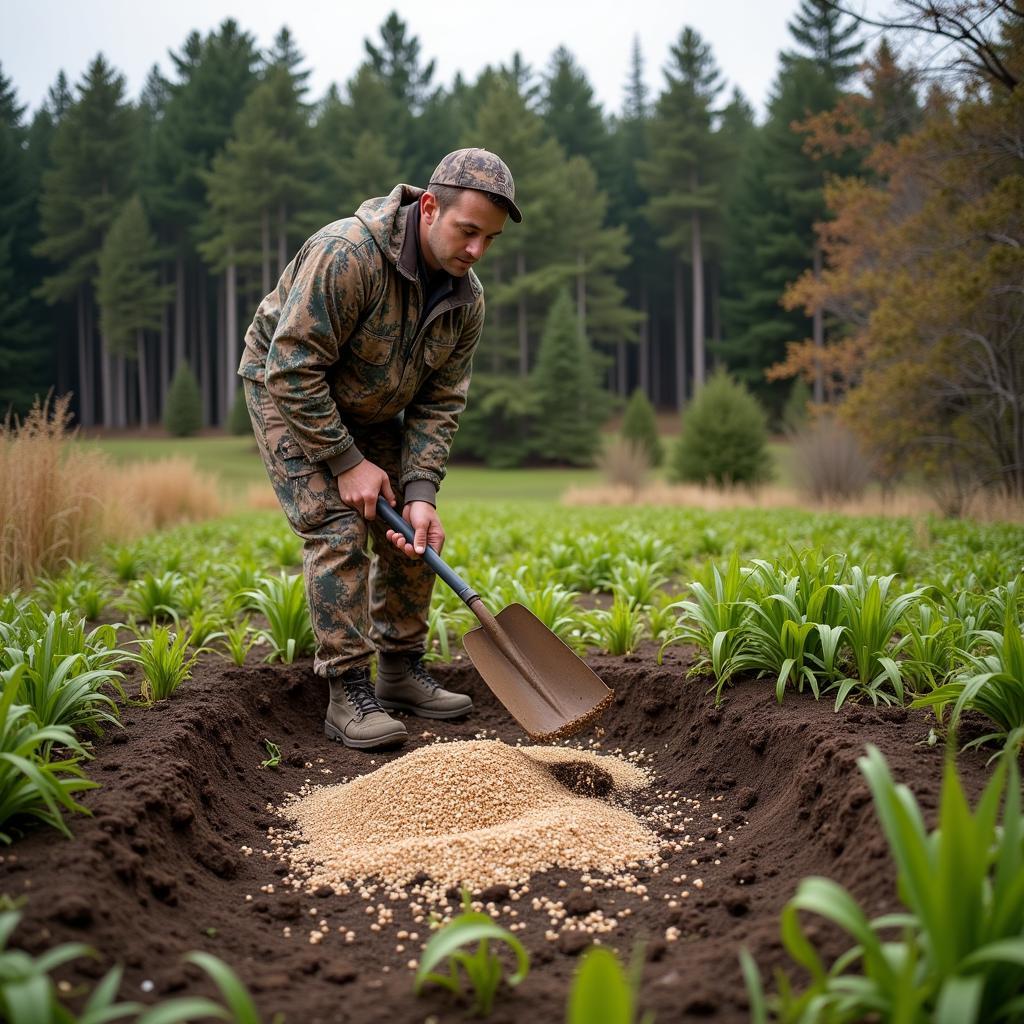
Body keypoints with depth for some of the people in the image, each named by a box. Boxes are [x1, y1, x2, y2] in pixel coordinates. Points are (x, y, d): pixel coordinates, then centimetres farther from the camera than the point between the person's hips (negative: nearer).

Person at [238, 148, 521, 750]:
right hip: (287, 391, -7)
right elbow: (293, 370, -32)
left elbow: (439, 403, -9)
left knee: (414, 531, 2)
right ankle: (348, 695, -12)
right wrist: (347, 462, -27)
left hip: (370, 407, 7)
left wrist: (421, 491, -21)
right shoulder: (348, 255, -35)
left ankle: (401, 671, 17)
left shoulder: (467, 299, -12)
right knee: (337, 528, -18)